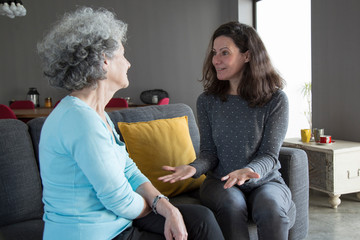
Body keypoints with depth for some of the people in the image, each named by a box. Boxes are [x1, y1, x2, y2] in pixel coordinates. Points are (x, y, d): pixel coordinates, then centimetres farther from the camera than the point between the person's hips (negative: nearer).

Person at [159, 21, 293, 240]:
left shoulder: (276, 99, -5)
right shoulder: (207, 101, 2)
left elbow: (270, 155, -9)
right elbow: (209, 153, 1)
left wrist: (248, 170, -31)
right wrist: (193, 168, -22)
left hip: (266, 181, 0)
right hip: (220, 182, 1)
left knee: (270, 206, -33)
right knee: (231, 204, -32)